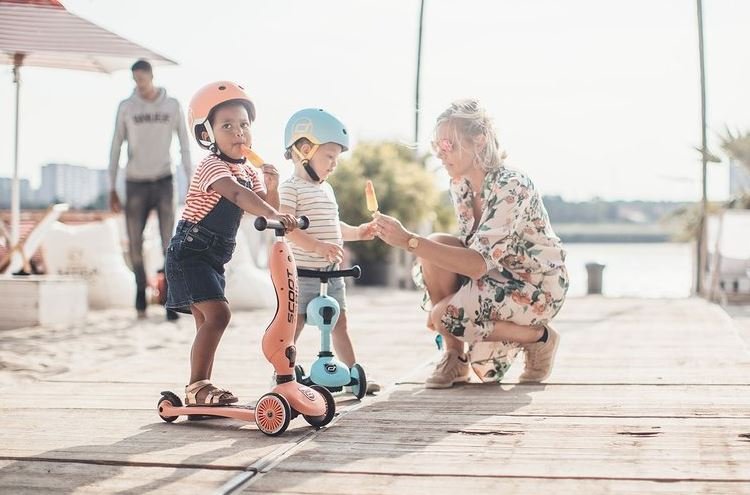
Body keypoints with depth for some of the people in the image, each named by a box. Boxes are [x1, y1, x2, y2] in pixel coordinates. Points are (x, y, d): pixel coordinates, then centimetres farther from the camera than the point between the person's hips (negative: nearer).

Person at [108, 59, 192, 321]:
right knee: (135, 245, -1)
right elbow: (116, 148, 4)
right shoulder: (126, 107, 1)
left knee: (169, 243, -7)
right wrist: (112, 189, 0)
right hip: (135, 183, 1)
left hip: (163, 182, 0)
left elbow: (184, 145, 3)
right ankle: (141, 288, 25)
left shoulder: (172, 106, 1)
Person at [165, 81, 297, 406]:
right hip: (189, 253, -9)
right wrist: (274, 215, -49)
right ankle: (196, 387, -16)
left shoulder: (248, 171, 10)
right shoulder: (212, 167, -17)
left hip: (213, 257, 9)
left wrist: (271, 188, -11)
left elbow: (265, 208, 9)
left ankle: (201, 387, 19)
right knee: (218, 314, -20)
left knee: (207, 323, 11)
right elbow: (238, 196, -36)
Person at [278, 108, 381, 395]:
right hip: (302, 273, -8)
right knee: (293, 326, -1)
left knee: (339, 324, 11)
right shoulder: (291, 189, -12)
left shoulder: (326, 189, 17)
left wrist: (357, 232, 13)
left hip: (331, 273, 8)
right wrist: (319, 247, -30)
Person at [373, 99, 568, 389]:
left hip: (537, 287, -7)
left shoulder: (512, 187, -27)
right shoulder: (459, 185, -2)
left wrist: (408, 241, -41)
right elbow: (470, 249, 6)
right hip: (497, 275, 7)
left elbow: (479, 263, -35)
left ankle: (538, 336, 0)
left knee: (448, 315, -27)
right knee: (436, 246, -17)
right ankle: (454, 356, -6)